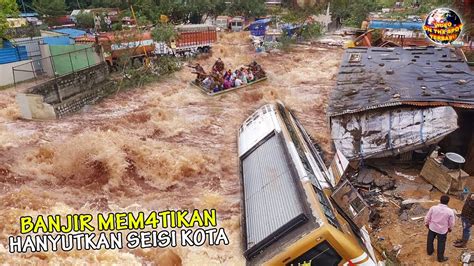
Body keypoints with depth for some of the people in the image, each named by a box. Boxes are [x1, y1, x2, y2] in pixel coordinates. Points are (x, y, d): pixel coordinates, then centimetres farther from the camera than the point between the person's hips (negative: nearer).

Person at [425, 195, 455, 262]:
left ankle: (430, 251, 45)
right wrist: (450, 228, 14)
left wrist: (427, 224, 13)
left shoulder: (433, 208, -18)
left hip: (432, 228, 1)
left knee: (430, 240, 24)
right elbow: (451, 223, -7)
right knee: (441, 244, 17)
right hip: (443, 230, -1)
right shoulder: (450, 211, -20)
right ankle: (440, 258, 31)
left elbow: (427, 218, -7)